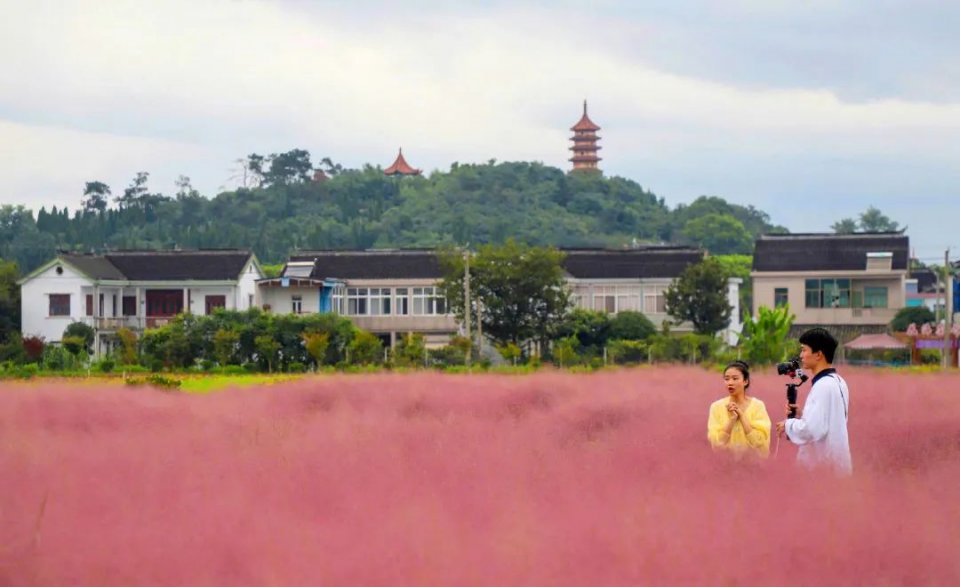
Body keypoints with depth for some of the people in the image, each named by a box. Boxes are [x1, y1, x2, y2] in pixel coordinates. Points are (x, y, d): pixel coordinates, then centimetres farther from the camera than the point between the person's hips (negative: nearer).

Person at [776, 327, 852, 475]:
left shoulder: (823, 386, -19)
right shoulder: (837, 382, 12)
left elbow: (812, 429, -27)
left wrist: (788, 424, -9)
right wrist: (801, 415, 9)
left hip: (822, 466, -10)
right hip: (832, 462, 10)